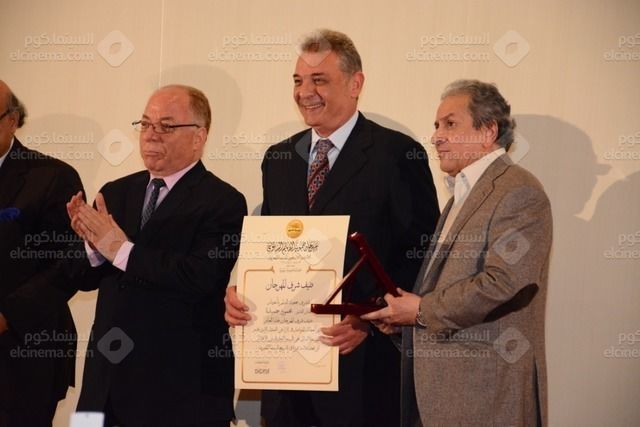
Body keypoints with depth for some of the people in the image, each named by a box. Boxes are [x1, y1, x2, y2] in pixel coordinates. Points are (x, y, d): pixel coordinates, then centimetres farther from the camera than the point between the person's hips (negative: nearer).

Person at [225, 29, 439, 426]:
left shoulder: (398, 155, -5)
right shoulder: (279, 159, 14)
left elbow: (421, 255, -9)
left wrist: (370, 321, -18)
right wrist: (239, 291, 0)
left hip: (361, 362, -5)